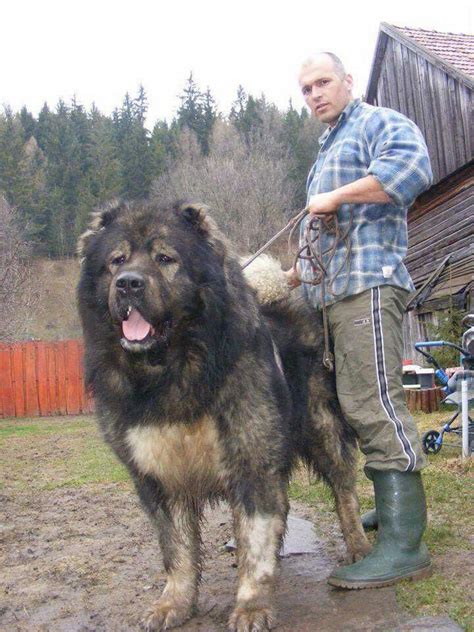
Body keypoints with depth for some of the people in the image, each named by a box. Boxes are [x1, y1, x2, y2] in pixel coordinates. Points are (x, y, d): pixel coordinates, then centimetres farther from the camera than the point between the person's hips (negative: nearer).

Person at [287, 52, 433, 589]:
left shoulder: (379, 123, 4)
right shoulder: (327, 150, 31)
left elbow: (413, 167, -20)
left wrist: (335, 196, -16)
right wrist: (296, 274, 30)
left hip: (368, 283, -10)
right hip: (334, 291, 10)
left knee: (372, 403, -17)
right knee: (356, 402, 10)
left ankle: (404, 543, -16)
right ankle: (395, 505, 23)